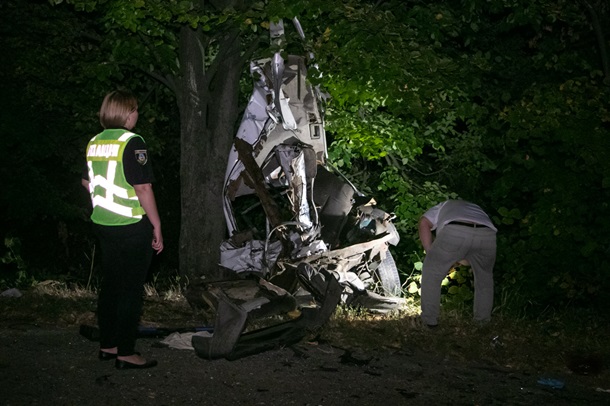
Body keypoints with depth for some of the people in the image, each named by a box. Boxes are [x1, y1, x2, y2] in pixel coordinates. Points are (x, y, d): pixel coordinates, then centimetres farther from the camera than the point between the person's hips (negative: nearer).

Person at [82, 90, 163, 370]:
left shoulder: (94, 142, 7)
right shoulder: (132, 142, -15)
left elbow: (88, 183, 17)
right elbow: (143, 189, -18)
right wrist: (156, 226, -11)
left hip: (103, 224, 8)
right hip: (132, 227, -8)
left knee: (110, 284, 17)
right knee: (131, 290, 0)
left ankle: (107, 345, 25)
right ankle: (126, 353, 4)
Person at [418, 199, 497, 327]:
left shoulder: (442, 207, 40)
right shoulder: (477, 209, 47)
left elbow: (423, 223, 17)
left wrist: (430, 253, 18)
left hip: (454, 233, -3)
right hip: (487, 234, 3)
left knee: (431, 272, 19)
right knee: (484, 277, 31)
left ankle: (429, 319, 21)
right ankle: (484, 320, 36)